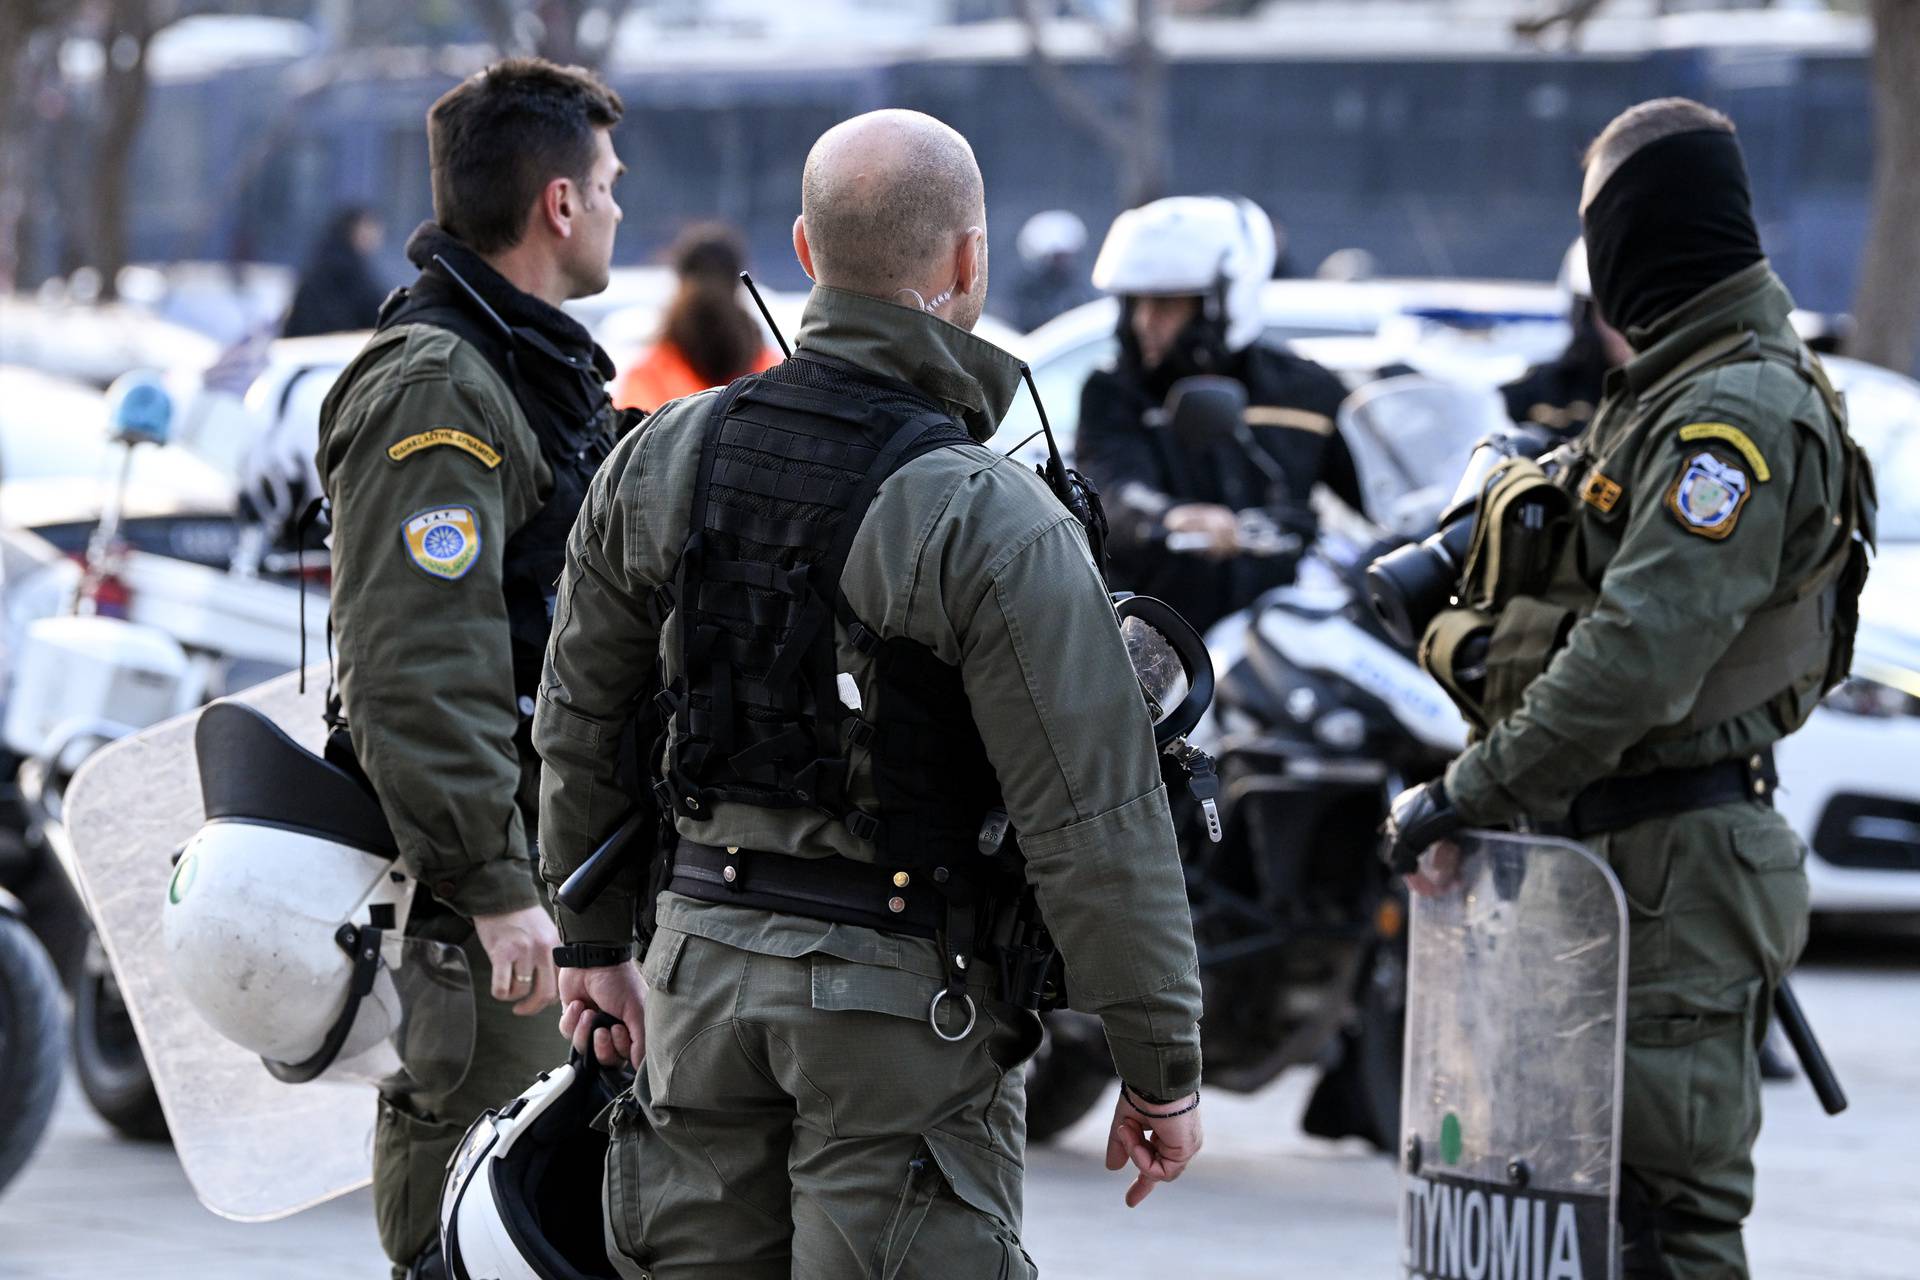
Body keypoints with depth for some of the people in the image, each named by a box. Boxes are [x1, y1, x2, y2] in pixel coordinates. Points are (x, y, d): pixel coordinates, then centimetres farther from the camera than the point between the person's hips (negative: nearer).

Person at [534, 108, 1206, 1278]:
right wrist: (1163, 1070, -7)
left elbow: (580, 720, 13)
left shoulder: (665, 460, 2)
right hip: (906, 996, -5)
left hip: (708, 961, 6)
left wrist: (594, 940, 26)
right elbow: (1096, 827, -16)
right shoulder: (993, 524, -17)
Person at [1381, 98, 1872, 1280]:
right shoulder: (1674, 393, 17)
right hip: (1629, 852, 11)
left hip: (1680, 870, -11)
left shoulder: (1740, 414, -18)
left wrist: (1478, 793, -24)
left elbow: (1644, 654, -26)